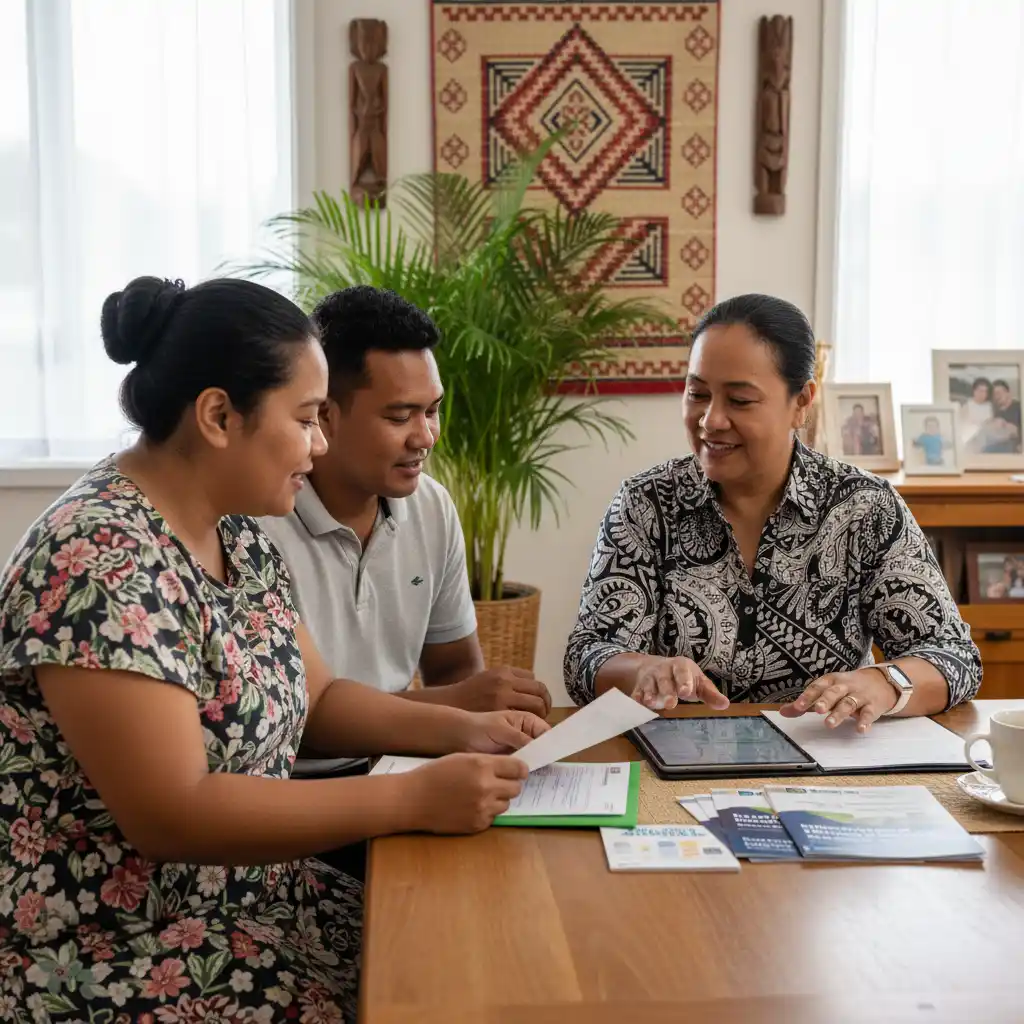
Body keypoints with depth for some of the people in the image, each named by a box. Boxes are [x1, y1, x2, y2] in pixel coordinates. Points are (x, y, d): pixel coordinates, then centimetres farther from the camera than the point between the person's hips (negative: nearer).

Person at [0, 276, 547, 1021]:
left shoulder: (238, 531, 3)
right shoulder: (102, 562, -24)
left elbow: (312, 697, 11)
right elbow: (170, 816, -27)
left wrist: (459, 728, -5)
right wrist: (415, 799, -26)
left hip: (248, 898, 8)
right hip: (119, 954, -8)